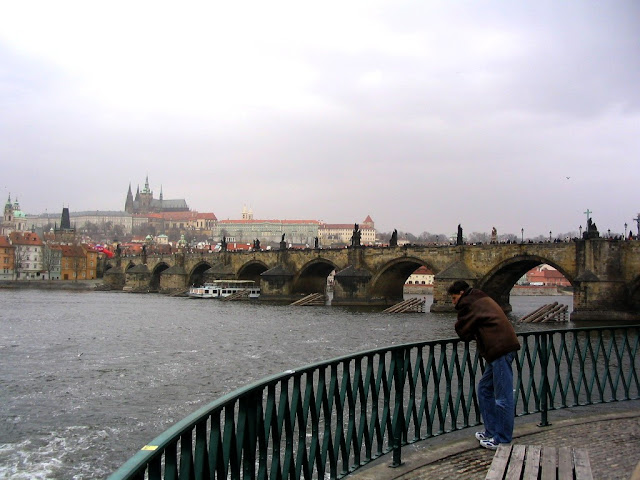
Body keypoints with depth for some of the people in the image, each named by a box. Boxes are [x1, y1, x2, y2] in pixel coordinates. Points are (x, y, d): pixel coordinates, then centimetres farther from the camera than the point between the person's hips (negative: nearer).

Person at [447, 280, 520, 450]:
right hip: (501, 348, 10)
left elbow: (462, 331, -2)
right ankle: (491, 432, 23)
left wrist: (470, 335, 17)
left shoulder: (468, 304, -4)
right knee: (484, 390, 17)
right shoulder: (482, 299, 25)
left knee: (503, 397, -4)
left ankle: (503, 441, 2)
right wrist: (473, 335, 14)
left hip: (500, 350, -10)